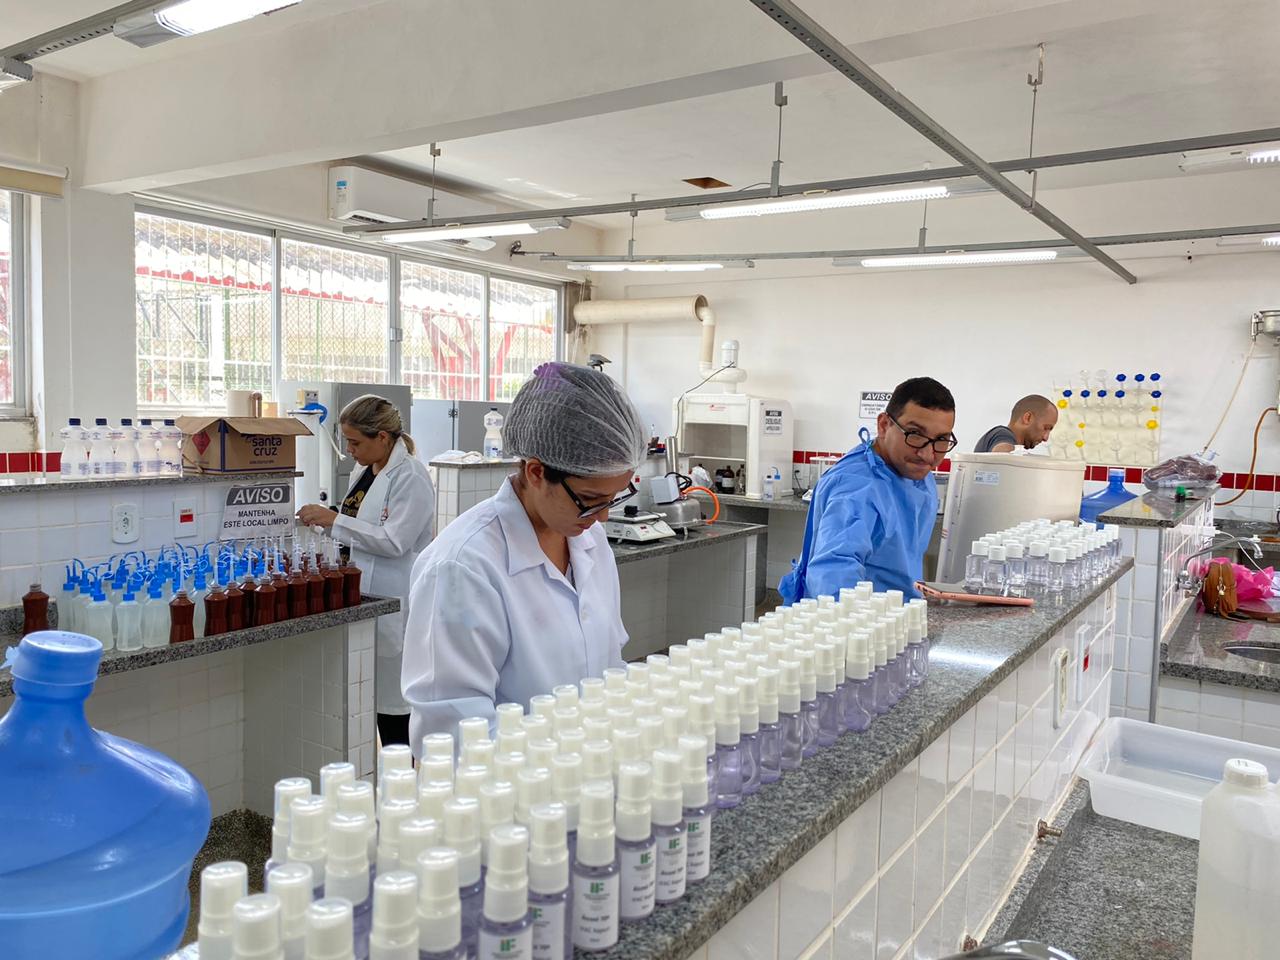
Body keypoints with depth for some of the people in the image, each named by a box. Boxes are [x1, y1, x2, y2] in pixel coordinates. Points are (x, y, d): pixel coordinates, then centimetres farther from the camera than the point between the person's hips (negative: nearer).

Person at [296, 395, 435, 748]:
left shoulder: (410, 478, -15)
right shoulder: (363, 471, 13)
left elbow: (394, 541, -22)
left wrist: (334, 520, -20)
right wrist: (322, 521, 9)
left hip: (393, 605, -9)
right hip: (361, 596, 9)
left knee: (392, 703, -1)